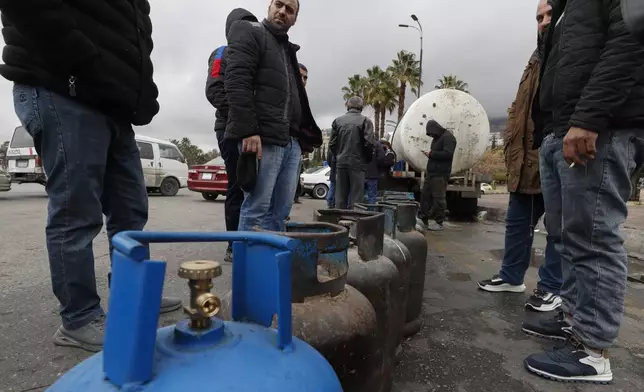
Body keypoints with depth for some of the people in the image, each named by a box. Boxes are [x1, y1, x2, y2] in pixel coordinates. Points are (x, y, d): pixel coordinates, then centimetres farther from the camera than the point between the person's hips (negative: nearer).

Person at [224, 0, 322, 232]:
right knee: (256, 210, -7)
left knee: (280, 211, 7)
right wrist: (249, 131, -21)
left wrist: (304, 136, 17)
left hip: (292, 142, 8)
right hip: (262, 138, -8)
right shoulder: (250, 33, 6)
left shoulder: (289, 50, 29)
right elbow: (236, 82, -10)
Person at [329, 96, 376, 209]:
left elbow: (332, 144, 4)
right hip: (357, 163, -3)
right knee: (356, 196, 1)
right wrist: (368, 159, 4)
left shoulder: (338, 120, 6)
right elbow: (369, 143, -11)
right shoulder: (365, 121, -4)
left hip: (341, 162, 3)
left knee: (340, 196, 8)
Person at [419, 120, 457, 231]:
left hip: (440, 174, -9)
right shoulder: (436, 138, 20)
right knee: (425, 195, 8)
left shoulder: (448, 137, -9)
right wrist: (430, 154, 9)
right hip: (431, 172, 9)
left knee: (439, 198, -6)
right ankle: (424, 218, 16)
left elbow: (447, 154, -21)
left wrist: (431, 154, -16)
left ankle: (438, 222, 0)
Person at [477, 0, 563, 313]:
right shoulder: (537, 61, 20)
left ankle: (551, 287, 18)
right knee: (517, 223, 13)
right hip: (528, 161, 7)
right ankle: (511, 276, 27)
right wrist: (513, 148, 9)